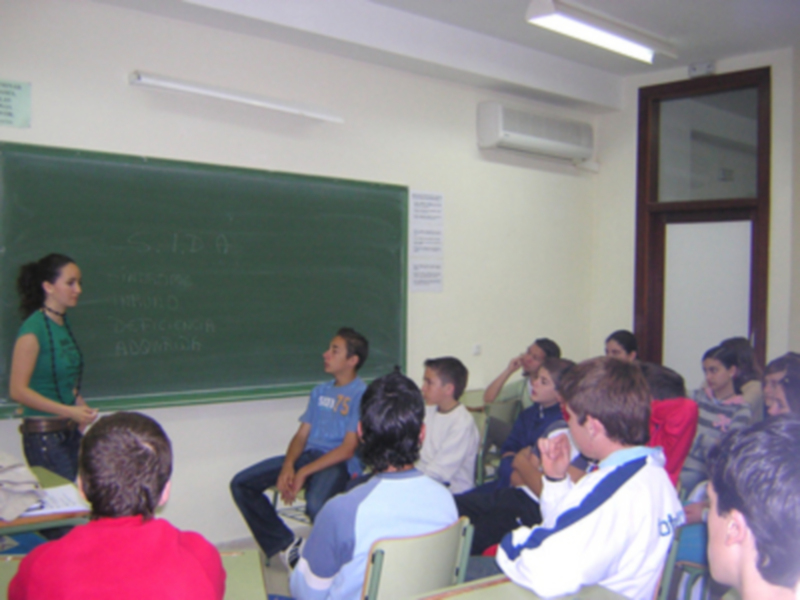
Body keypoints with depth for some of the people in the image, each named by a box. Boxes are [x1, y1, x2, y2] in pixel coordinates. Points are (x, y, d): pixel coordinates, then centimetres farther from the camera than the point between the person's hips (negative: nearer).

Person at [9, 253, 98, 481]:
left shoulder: (63, 324, 10)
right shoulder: (33, 329, -12)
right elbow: (18, 390, -15)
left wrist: (82, 411, 6)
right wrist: (69, 411, -17)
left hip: (70, 432, 7)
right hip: (44, 436, -7)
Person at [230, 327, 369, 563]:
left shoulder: (361, 395, -6)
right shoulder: (320, 391, 19)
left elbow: (348, 449, -13)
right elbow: (301, 435, 14)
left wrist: (304, 473, -17)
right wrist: (288, 466, -7)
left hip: (336, 462, -7)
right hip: (307, 454, 8)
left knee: (316, 505, -38)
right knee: (241, 484, -4)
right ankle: (285, 544, 3)